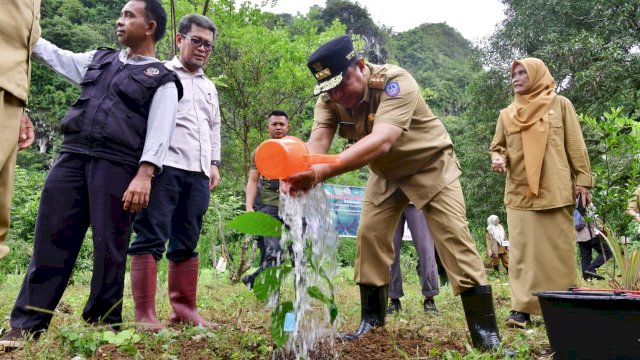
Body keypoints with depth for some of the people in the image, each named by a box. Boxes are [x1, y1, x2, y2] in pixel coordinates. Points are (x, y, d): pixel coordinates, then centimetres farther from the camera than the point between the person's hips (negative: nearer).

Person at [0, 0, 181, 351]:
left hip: (116, 166, -5)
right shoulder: (99, 59, 22)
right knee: (50, 239, 2)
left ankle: (103, 326, 12)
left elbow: (159, 131, -7)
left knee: (109, 248, -1)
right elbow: (54, 55, 31)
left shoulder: (161, 79, 4)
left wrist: (144, 175, -19)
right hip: (72, 156, 5)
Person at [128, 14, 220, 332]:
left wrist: (214, 163, 18)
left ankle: (183, 309, 11)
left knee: (186, 244, 7)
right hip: (164, 167, -6)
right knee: (151, 239, -6)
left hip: (197, 173, 6)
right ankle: (144, 313, -4)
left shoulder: (210, 87, 25)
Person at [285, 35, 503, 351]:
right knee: (369, 236, -3)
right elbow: (318, 140, -31)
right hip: (386, 172, 5)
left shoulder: (395, 82, -35)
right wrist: (301, 171, -55)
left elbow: (381, 141, -49)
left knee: (453, 237, -12)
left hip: (430, 163, -5)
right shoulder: (329, 98, -16)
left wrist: (323, 171, -62)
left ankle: (486, 333, -3)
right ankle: (371, 323, 11)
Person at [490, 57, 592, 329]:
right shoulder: (507, 114, 13)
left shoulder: (560, 105, 7)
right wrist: (498, 159, -7)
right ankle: (521, 308, -1)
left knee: (559, 250, 2)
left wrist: (583, 179, -3)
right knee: (523, 252, -1)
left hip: (556, 191, -2)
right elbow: (498, 146, 16)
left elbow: (576, 146, 4)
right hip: (519, 192, 2)